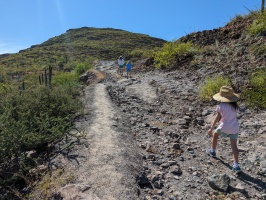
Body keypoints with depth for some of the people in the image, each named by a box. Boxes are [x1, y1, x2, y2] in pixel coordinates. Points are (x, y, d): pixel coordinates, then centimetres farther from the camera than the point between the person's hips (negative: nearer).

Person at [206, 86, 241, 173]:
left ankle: (213, 151, 40)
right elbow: (234, 115, 10)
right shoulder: (235, 105, 2)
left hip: (224, 127, -4)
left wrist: (211, 128, -5)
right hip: (235, 128, 4)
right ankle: (236, 165, 1)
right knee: (234, 145, 4)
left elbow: (217, 118, -12)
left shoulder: (221, 106, -14)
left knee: (215, 135, 25)